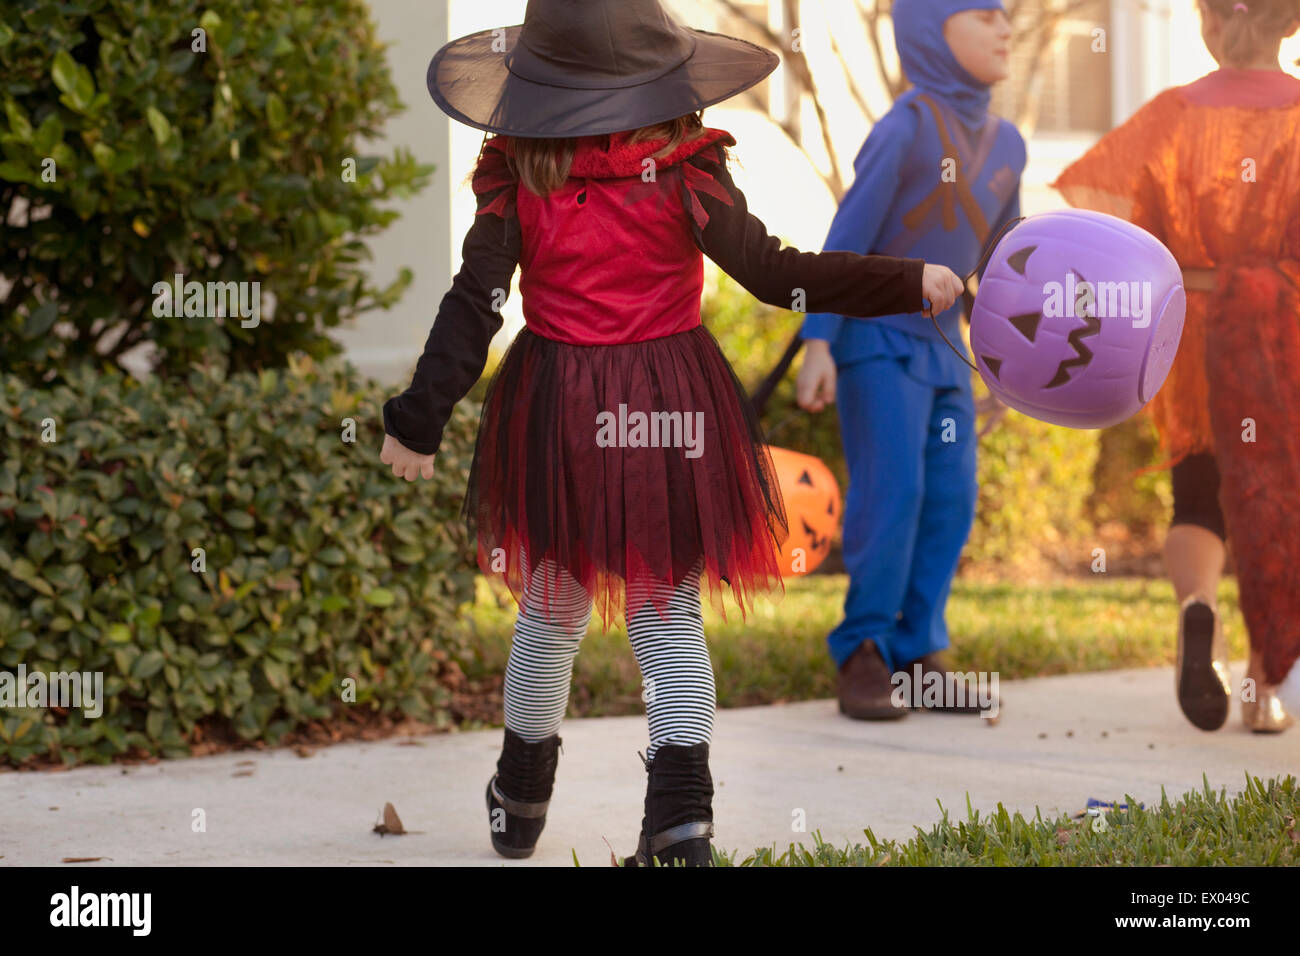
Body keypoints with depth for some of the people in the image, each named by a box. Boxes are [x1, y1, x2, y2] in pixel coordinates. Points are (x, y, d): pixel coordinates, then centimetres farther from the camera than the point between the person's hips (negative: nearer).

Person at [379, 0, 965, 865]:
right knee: (671, 614, 9)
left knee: (551, 614, 17)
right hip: (673, 409, -1)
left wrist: (419, 419, -4)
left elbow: (474, 304, -8)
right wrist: (908, 283, -10)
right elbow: (773, 273, -15)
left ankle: (521, 806, 32)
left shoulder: (517, 179, -7)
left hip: (554, 408, 1)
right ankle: (682, 810, -6)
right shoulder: (685, 173, -11)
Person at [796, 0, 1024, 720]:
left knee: (950, 501, 1)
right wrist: (817, 345, -20)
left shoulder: (1004, 146, 6)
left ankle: (916, 655, 7)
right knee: (891, 494, -13)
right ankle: (864, 655, -5)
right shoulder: (906, 128, -15)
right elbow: (848, 237, -16)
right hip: (874, 338, -7)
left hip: (941, 345, 7)